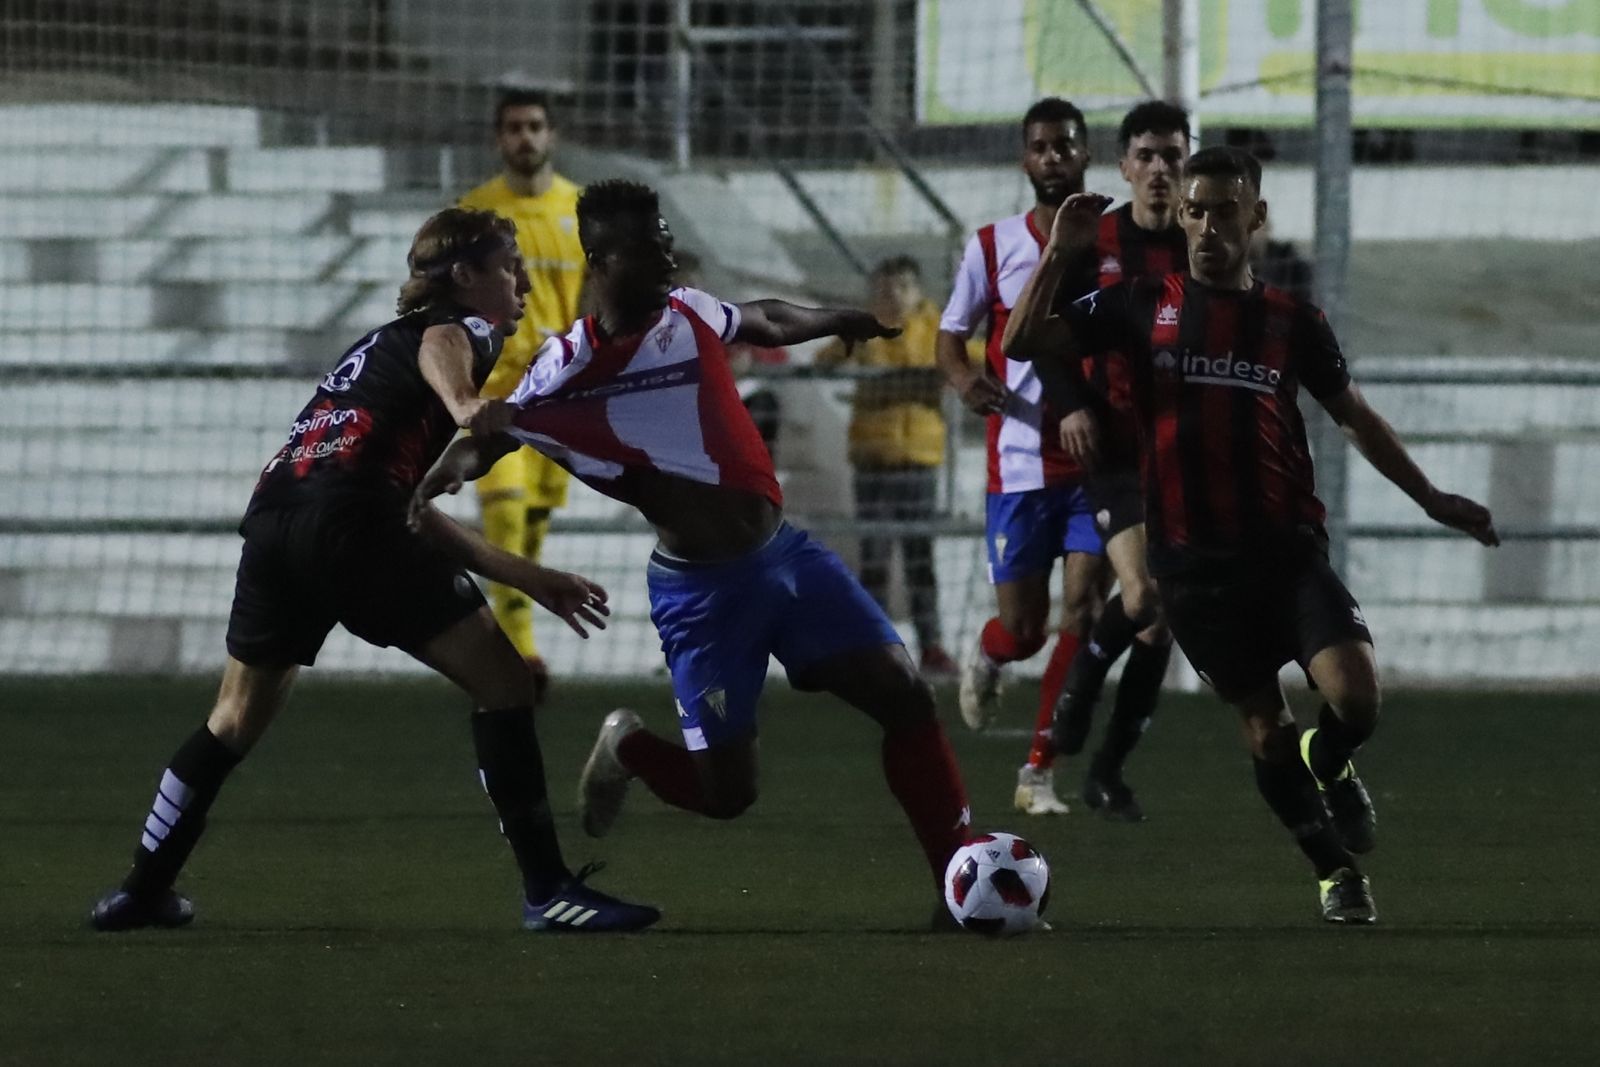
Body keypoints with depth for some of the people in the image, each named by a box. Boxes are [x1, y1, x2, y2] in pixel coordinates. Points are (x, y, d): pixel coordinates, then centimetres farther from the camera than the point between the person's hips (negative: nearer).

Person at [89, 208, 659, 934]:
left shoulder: (381, 343, 35)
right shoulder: (468, 328, 11)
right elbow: (439, 348, -18)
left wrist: (526, 578, 34)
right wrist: (463, 404, -40)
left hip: (271, 519, 8)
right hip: (346, 519, -8)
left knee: (238, 717, 24)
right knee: (501, 681, -2)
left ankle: (141, 892, 30)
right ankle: (547, 890, -7)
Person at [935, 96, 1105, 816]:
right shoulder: (993, 248, 2)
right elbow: (949, 339, 8)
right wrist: (963, 378, -14)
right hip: (1020, 465, 0)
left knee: (1081, 610, -13)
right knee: (1021, 630, 1)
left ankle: (1039, 770, -4)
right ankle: (987, 658, 40)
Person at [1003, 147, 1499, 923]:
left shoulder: (1289, 321, 8)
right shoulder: (1143, 307, 5)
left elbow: (1354, 417, 19)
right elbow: (1023, 343, 2)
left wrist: (1429, 498, 17)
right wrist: (1056, 254, -10)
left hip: (1286, 546, 0)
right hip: (1194, 560, 0)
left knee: (1354, 696, -18)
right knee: (1265, 728, 2)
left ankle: (1328, 768, 17)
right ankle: (1335, 869, 21)